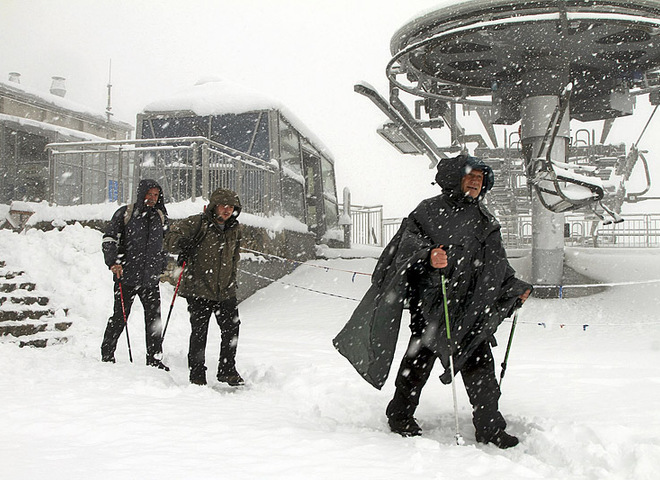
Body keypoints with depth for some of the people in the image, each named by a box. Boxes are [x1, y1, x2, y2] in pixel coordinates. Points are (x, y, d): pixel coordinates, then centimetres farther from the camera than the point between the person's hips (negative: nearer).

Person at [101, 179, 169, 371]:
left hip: (150, 278, 4)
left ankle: (154, 359, 10)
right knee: (119, 318, 3)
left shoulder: (161, 217, 13)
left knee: (154, 319, 1)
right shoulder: (125, 213, -1)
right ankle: (107, 355, 18)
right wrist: (113, 261, -17)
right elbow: (109, 238, -4)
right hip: (126, 276, -3)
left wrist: (161, 265, 23)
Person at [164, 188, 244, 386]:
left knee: (232, 330, 5)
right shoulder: (198, 223, -6)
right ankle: (197, 374, 10)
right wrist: (181, 244, -33)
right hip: (199, 289, -5)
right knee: (199, 333, -4)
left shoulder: (235, 229, 12)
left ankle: (227, 371, 20)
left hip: (226, 290, 5)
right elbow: (171, 237, -11)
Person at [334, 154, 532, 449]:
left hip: (470, 308, 4)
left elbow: (498, 264, 22)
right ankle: (400, 417, 18)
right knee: (420, 357, 0)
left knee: (480, 364, 1)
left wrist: (516, 288, 9)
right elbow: (410, 239, -9)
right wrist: (428, 255, -28)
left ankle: (490, 428, 11)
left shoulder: (485, 223, 17)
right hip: (430, 301, -4)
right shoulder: (430, 210, 2)